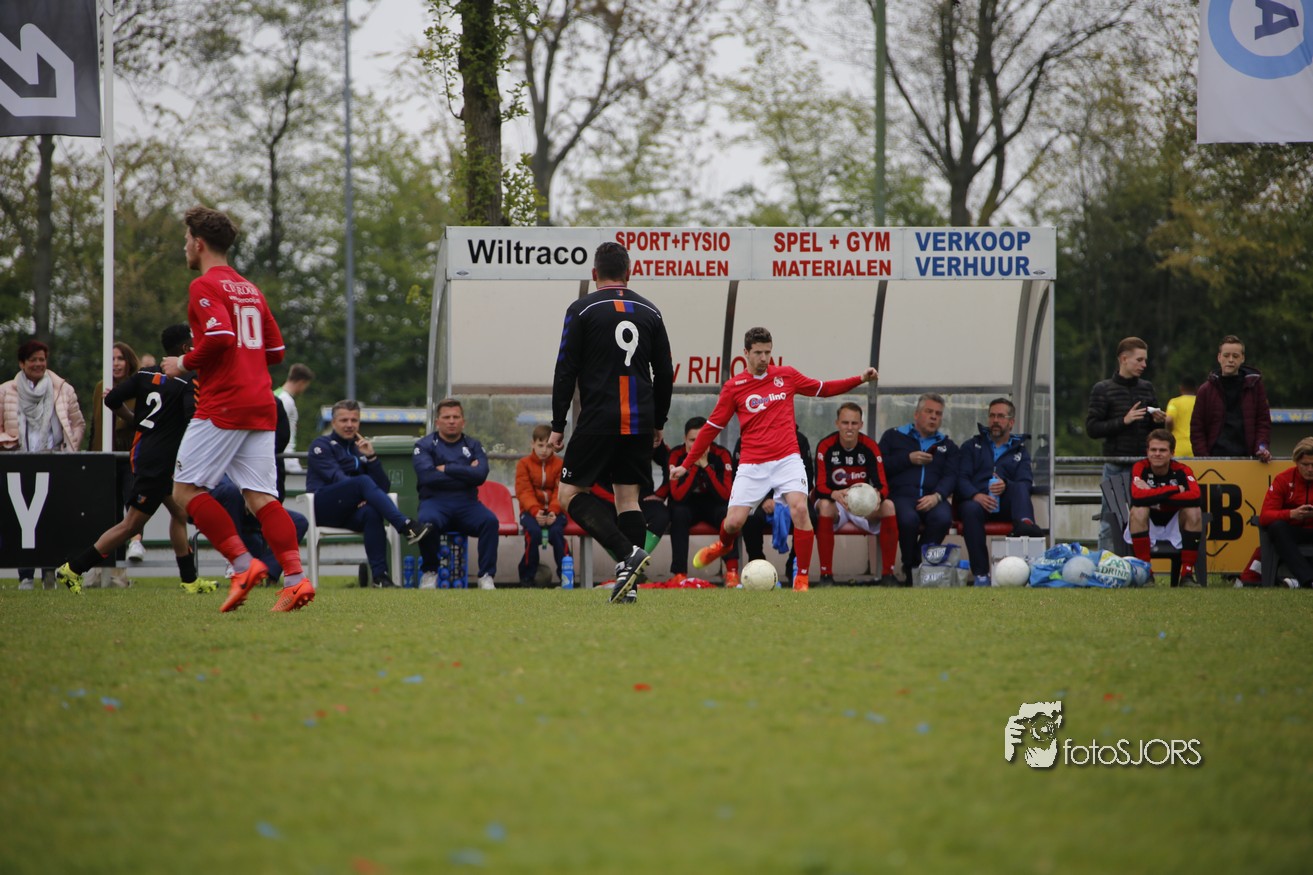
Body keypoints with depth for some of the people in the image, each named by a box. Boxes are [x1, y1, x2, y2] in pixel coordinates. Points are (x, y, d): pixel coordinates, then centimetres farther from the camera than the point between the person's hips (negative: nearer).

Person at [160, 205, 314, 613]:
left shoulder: (205, 287, -6)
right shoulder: (249, 289, 20)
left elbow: (220, 338, -20)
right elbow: (275, 349, 21)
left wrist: (184, 363, -6)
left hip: (223, 405, -8)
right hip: (261, 405, 8)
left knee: (186, 488, -1)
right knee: (261, 496, 2)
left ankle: (244, 564, -12)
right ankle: (295, 577, -11)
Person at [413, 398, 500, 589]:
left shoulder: (473, 446, 15)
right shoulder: (425, 445, 8)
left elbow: (480, 475, -5)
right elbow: (427, 476, -11)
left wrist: (446, 469, -7)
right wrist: (465, 473, -5)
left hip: (466, 502, 2)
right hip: (435, 501, -2)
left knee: (490, 521, -29)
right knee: (427, 521, -37)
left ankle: (487, 576, -24)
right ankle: (429, 573, -14)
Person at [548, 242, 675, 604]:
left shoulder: (582, 310, -2)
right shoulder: (650, 311, 10)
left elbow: (565, 370, -4)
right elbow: (665, 373, 13)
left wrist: (558, 425, 0)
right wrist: (658, 422, 23)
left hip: (598, 421, -4)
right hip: (639, 423, 4)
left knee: (571, 493, 3)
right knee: (628, 496, 9)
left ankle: (628, 553, -15)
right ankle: (629, 582, -1)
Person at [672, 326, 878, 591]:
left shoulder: (786, 375, 6)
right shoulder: (733, 387, 2)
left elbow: (823, 389, 20)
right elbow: (712, 427, 7)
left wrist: (860, 379, 9)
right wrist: (686, 465, 7)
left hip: (787, 459, 0)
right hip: (752, 466, 0)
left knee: (799, 509, -22)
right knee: (734, 522, -7)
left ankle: (802, 579, -12)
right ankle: (724, 545, 33)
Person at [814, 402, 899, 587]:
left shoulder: (870, 447, -6)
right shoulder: (825, 446, -11)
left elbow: (883, 486, -12)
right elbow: (820, 487, -18)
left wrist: (877, 495, -38)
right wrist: (836, 494, -42)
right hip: (835, 502, -2)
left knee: (888, 506, -28)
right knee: (824, 506, -37)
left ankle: (887, 574, -22)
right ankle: (826, 575, -35)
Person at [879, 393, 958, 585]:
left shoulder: (947, 445, 23)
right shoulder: (894, 436, 17)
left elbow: (951, 476, 7)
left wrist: (937, 496, -13)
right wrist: (908, 459, -4)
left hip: (931, 498, 2)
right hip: (901, 495, -2)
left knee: (943, 518, -33)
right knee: (908, 518, -38)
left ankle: (918, 565, -15)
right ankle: (909, 567, -14)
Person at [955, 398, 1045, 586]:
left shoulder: (1020, 451, 24)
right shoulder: (971, 447, 23)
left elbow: (1026, 483, 6)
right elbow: (961, 478, 6)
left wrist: (1007, 486, -18)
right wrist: (975, 495, -17)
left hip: (1005, 505, 1)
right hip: (976, 501, -1)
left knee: (1020, 489, -30)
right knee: (971, 510, -36)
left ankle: (1025, 523, -61)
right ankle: (981, 574, -41)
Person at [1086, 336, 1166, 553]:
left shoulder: (1147, 388, 14)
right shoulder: (1103, 389, 1)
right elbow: (1092, 428, -6)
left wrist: (1159, 421, -1)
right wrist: (1123, 421, -15)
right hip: (1116, 467, -4)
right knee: (1111, 522, -2)